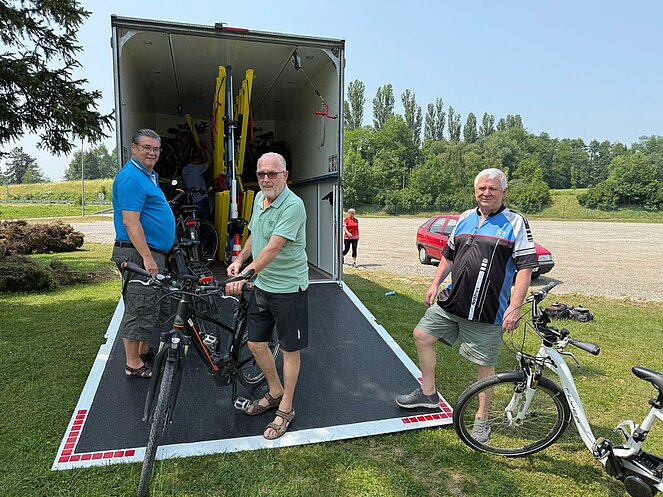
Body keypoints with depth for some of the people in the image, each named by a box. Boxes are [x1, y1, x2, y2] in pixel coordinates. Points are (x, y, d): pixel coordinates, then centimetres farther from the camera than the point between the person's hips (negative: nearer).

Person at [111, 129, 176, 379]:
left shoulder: (149, 176, 18)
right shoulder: (131, 178, -15)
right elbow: (130, 222, -22)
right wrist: (147, 257, -26)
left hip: (152, 253, 10)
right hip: (139, 254, -10)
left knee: (150, 306, 19)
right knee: (138, 307, -2)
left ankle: (144, 350, 33)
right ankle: (134, 364, 9)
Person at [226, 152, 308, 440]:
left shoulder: (293, 206, -21)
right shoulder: (260, 198, 6)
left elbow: (273, 248, -29)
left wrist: (245, 275, -36)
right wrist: (238, 261, 8)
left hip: (289, 289, -8)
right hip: (262, 286, 8)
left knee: (290, 349, 7)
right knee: (255, 343, 15)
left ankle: (285, 409, 24)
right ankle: (275, 392, 38)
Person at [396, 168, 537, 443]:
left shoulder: (515, 223, -6)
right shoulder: (465, 218, 10)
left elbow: (525, 267, -11)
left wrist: (514, 308, -18)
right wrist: (435, 284, 12)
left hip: (488, 312, -6)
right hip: (451, 301, 6)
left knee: (485, 364, 5)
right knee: (422, 335, 8)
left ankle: (481, 419, 26)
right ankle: (428, 392, 26)